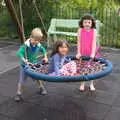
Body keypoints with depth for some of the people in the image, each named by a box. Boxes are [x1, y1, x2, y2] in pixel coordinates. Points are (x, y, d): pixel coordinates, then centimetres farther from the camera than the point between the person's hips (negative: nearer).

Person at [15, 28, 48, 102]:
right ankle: (19, 94, 14)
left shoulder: (38, 45, -9)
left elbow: (43, 50, 13)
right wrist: (25, 61, -41)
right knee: (22, 80, 2)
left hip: (34, 64, 5)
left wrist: (45, 57, 2)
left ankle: (42, 88, 43)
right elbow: (19, 53, -33)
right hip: (25, 65, -4)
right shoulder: (26, 45, -26)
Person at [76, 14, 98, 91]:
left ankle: (91, 84, 24)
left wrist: (93, 53, -17)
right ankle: (82, 84, 19)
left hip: (91, 53, 0)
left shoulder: (94, 31, -5)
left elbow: (94, 42, -10)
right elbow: (79, 42, -5)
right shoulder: (80, 30, -4)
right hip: (82, 53, 0)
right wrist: (78, 53, -9)